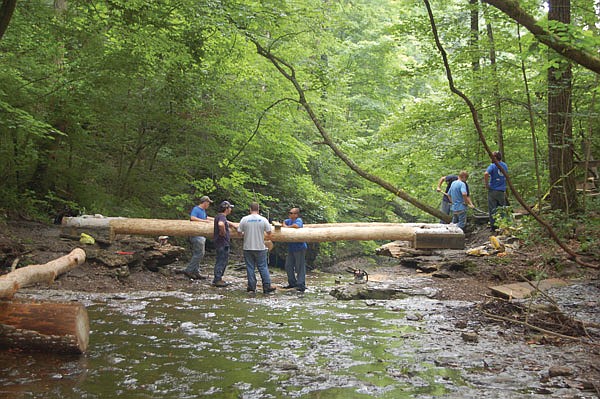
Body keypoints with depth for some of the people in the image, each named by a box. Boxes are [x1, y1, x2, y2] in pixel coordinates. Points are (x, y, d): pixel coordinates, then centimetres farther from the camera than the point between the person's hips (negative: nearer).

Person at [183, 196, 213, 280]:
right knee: (199, 254, -12)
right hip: (197, 234, -10)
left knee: (199, 254, 10)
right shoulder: (196, 209, -10)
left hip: (202, 235, 10)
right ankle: (188, 270, -8)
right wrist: (203, 221, -23)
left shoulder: (203, 211, 19)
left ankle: (196, 273, 14)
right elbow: (192, 218, -26)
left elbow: (206, 217, 39)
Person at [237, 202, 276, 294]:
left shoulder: (244, 219, -5)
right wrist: (268, 236, 22)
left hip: (248, 248, 0)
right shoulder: (263, 219, -5)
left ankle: (252, 286, 10)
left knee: (250, 267, 8)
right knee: (263, 267, 6)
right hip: (260, 248, 0)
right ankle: (267, 286, 6)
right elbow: (269, 232, 0)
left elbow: (239, 232, 0)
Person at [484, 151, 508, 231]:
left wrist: (486, 184, -16)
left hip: (493, 190, -5)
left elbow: (486, 174, -27)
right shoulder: (505, 165, 10)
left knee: (492, 209, 1)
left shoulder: (493, 166, -11)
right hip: (502, 191, 5)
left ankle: (493, 226, 3)